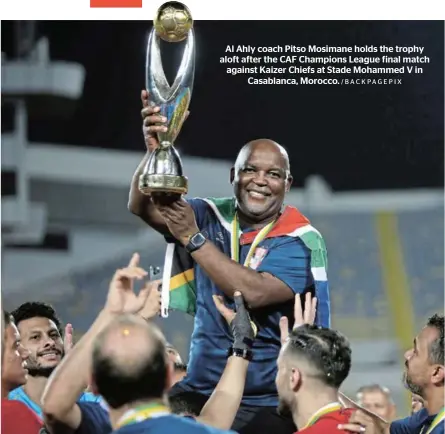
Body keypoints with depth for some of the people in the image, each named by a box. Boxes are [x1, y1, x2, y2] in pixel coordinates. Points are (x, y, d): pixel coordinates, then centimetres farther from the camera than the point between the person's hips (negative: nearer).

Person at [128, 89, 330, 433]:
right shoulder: (213, 218, 4)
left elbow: (253, 292, -23)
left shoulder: (300, 241, -7)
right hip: (200, 391, 3)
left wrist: (192, 239, -20)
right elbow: (143, 207, -11)